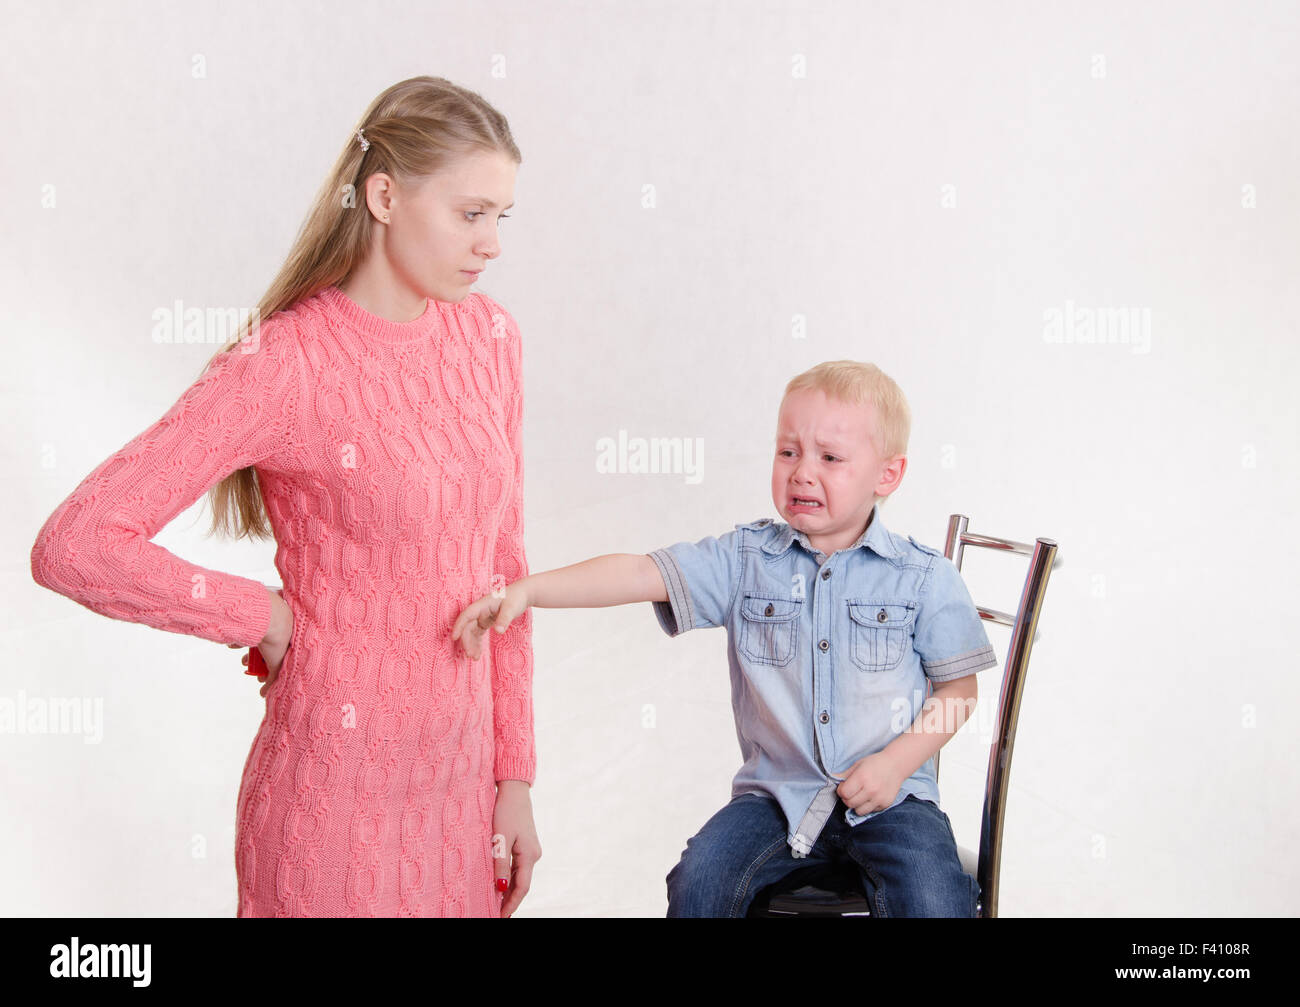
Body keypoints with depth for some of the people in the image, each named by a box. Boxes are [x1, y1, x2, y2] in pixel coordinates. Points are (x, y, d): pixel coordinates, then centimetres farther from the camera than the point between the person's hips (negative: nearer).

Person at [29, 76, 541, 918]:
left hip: (461, 784, 6)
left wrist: (514, 778, 7)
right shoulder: (281, 366, -16)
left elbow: (502, 563, 7)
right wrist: (263, 615, -12)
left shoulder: (488, 335, 2)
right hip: (338, 794, -5)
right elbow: (73, 548, -22)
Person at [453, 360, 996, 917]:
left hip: (889, 796, -2)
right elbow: (640, 573, -10)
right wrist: (526, 589, -22)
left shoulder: (925, 576, -1)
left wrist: (896, 761, -9)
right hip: (777, 793, 2)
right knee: (697, 881, -20)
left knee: (930, 902, -27)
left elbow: (959, 687, 5)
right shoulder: (745, 558, 1)